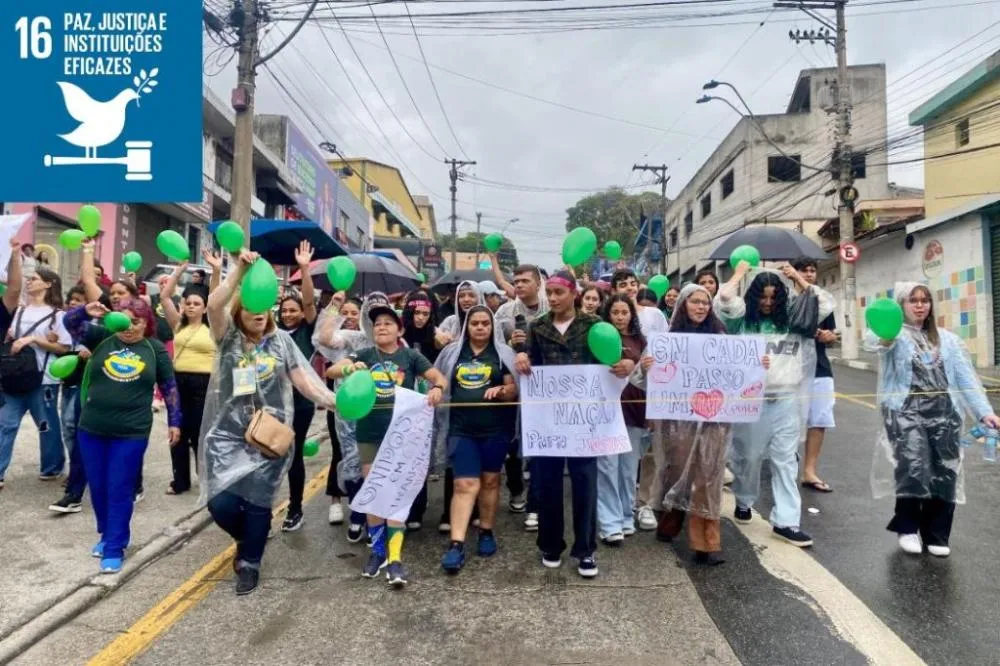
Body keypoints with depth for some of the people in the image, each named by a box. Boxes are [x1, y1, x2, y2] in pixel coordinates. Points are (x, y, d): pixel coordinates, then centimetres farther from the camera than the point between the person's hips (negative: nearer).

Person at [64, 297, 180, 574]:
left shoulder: (155, 349, 0)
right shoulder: (103, 338, 4)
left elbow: (170, 387, 5)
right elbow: (70, 323, -3)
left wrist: (174, 421, 5)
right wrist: (86, 310, -24)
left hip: (131, 433, -3)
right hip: (92, 429, 3)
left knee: (120, 491, 2)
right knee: (98, 487, 15)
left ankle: (114, 548, 12)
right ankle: (106, 534, 36)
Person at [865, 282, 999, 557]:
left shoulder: (948, 339, 16)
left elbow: (966, 376, 10)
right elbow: (872, 341, -24)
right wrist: (883, 338, -50)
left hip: (944, 411, 5)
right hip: (907, 410, -4)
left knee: (944, 473, 3)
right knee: (913, 469, -17)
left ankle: (935, 534, 20)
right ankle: (907, 528, 6)